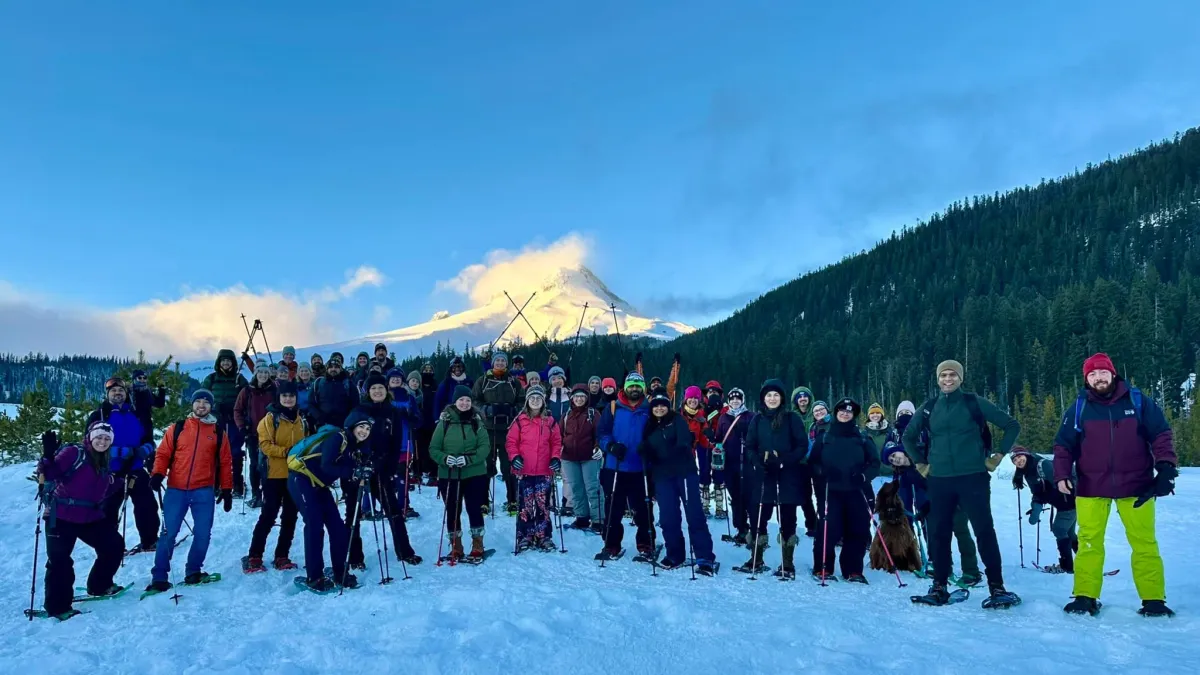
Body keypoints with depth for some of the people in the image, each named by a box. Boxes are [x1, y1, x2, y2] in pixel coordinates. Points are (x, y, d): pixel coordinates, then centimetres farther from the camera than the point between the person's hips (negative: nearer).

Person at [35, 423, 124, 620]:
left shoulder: (105, 463, 13)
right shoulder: (73, 453, -9)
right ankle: (57, 606, 5)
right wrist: (48, 456, -38)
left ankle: (99, 585, 28)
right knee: (60, 559, -8)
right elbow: (50, 474, -22)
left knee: (114, 546, 9)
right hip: (61, 516, -7)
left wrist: (121, 479, 11)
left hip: (90, 517, 7)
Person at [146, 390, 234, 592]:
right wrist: (158, 474, -13)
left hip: (204, 491, 1)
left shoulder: (218, 433, 9)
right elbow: (163, 453, 5)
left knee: (203, 534, 3)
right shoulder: (177, 428, 7)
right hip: (176, 489, -1)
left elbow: (225, 463, 9)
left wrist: (227, 489, 6)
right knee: (168, 533, 0)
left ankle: (193, 571, 19)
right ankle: (159, 577, 8)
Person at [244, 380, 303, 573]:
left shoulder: (301, 421, 12)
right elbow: (265, 445, -12)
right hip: (275, 475, -5)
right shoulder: (270, 418, -3)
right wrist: (286, 452, -22)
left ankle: (282, 557, 17)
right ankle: (254, 557, 5)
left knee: (290, 517, 8)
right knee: (268, 516, -5)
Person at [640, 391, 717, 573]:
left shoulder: (678, 420, 2)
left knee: (694, 514, -6)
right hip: (662, 476, 4)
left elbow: (684, 442, -14)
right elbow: (647, 452, 15)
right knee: (668, 517, 5)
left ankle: (705, 558, -5)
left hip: (685, 472, -4)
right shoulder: (650, 426, 14)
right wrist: (643, 450, -8)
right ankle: (674, 555, 19)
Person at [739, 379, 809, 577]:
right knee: (758, 517, 4)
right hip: (762, 476, 2)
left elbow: (802, 446, -4)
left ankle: (788, 565, 12)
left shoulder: (792, 419, 0)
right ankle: (756, 560, 18)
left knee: (787, 519, 2)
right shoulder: (757, 420, 8)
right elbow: (749, 447, 7)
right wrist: (757, 462, -13)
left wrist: (785, 461, -18)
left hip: (787, 477, -2)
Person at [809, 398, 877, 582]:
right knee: (828, 529, -10)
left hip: (857, 492, 1)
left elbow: (874, 463, 7)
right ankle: (822, 568, 3)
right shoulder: (824, 437, 10)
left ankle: (853, 571, 12)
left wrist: (864, 475, -11)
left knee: (857, 531, 0)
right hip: (831, 491, -1)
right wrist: (822, 471, -11)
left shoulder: (863, 438, 9)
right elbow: (813, 461, 9)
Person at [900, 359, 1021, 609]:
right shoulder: (929, 408, 6)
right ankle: (939, 588, 14)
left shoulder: (974, 403, -2)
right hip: (939, 480, 3)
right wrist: (920, 463, 13)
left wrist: (997, 456, 1)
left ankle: (997, 588, 5)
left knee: (984, 531, -3)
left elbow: (1012, 425, 3)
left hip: (973, 478, -3)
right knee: (938, 533, 5)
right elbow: (908, 436, 21)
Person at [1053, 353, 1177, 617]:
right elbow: (1064, 446, 4)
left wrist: (1166, 466, -13)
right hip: (1091, 488, 0)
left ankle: (1153, 600, 17)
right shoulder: (1078, 409, 1)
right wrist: (1061, 475, -8)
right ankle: (1085, 597, 11)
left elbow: (1161, 435, 2)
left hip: (1136, 486, 0)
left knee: (1144, 543, 7)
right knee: (1089, 543, 3)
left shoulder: (1138, 401, 0)